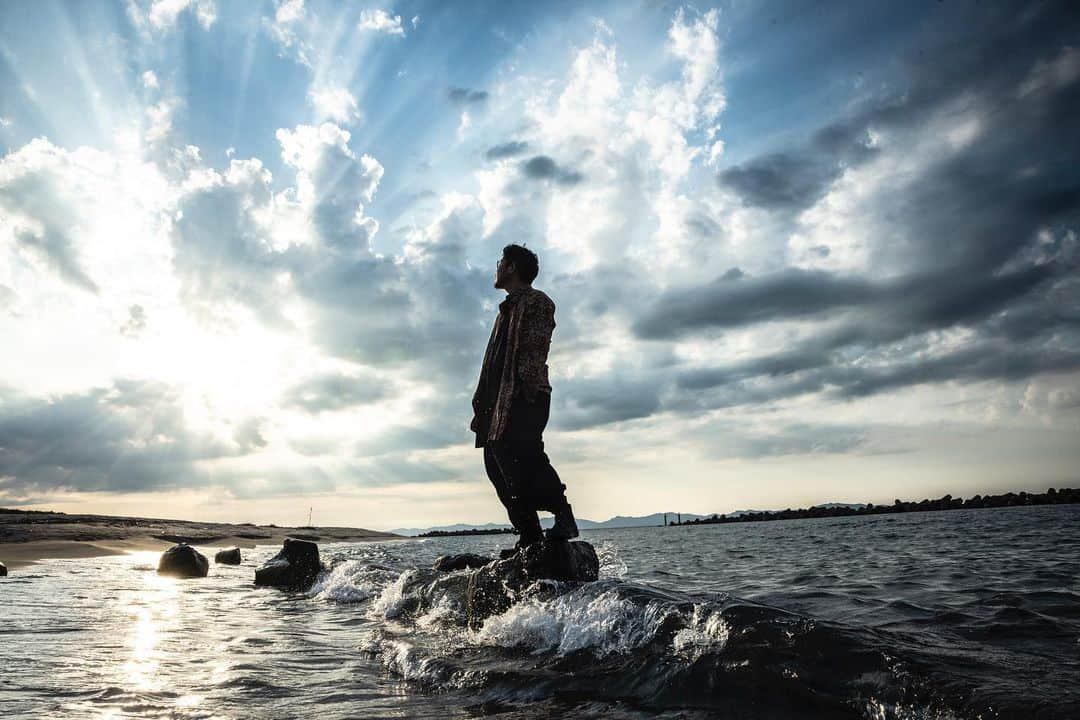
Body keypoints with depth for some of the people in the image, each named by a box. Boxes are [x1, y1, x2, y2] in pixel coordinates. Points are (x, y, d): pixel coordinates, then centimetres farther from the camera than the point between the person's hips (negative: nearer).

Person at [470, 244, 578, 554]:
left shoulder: (537, 302, 3)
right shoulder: (507, 310, 30)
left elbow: (534, 351, -12)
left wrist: (527, 390, -25)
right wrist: (481, 409, 21)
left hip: (526, 396, -9)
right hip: (500, 402, 9)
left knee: (519, 451, -26)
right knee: (498, 463, 0)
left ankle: (564, 517, -18)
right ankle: (529, 536, 1)